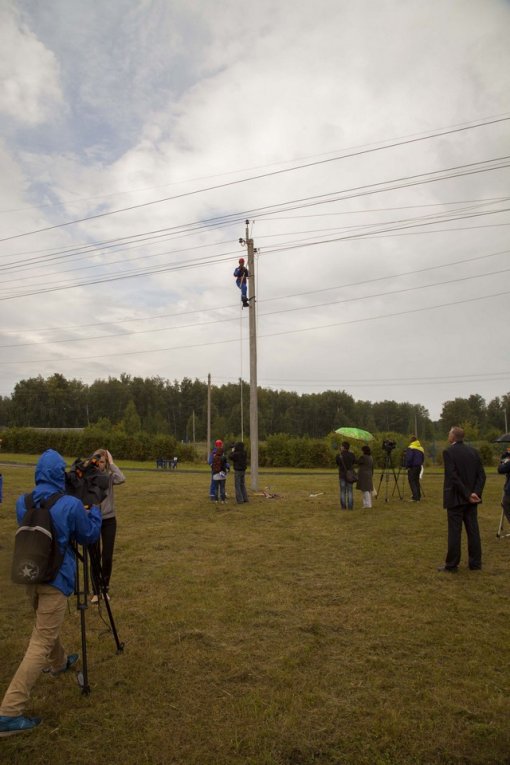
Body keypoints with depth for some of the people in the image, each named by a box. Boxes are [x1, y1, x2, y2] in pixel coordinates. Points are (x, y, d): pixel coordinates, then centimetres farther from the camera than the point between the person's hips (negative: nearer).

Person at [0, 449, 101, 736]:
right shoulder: (71, 505, -19)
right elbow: (89, 536, -5)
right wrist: (95, 510, 10)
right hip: (56, 579, -7)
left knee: (46, 627, 29)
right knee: (41, 642, -1)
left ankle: (60, 662, 53)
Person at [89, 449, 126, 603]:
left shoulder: (109, 476, -3)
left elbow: (121, 479, -25)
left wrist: (111, 462, -17)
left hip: (109, 520, 1)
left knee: (107, 557, 5)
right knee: (95, 557, 4)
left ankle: (105, 589, 25)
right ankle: (96, 592, 19)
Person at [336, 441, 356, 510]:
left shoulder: (339, 456, -10)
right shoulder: (352, 455, -5)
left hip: (342, 475, -1)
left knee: (342, 492, 5)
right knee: (350, 491, 6)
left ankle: (343, 507, 3)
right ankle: (350, 506, 3)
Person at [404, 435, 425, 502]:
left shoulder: (410, 448, -11)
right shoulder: (421, 448, 10)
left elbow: (409, 458, -19)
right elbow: (423, 458, 15)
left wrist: (407, 466, -9)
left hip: (412, 467, -7)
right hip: (419, 466, 7)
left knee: (412, 481, -3)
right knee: (416, 480, 16)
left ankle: (415, 497, -11)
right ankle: (418, 496, 20)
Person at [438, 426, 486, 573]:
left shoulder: (448, 452, -13)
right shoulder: (473, 451, 6)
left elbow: (453, 477, -20)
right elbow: (481, 475, 1)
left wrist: (467, 495, -15)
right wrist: (476, 493, -7)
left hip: (456, 498, -6)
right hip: (471, 498, 6)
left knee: (454, 532, 0)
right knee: (473, 530, 11)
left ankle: (452, 565, 7)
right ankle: (475, 563, 18)